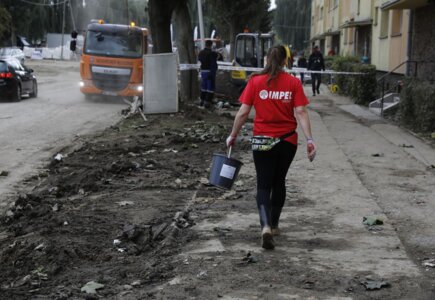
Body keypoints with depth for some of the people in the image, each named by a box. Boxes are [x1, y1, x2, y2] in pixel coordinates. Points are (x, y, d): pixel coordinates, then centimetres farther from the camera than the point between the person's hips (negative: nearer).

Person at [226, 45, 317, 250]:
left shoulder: (255, 81, -4)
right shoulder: (293, 83, -3)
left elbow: (243, 112, -5)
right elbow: (300, 113, -10)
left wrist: (233, 135, 5)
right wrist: (309, 139, -11)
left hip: (262, 140, -1)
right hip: (287, 141, 1)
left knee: (264, 185, 3)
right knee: (279, 182, 19)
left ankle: (266, 226, -19)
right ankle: (274, 225, 30)